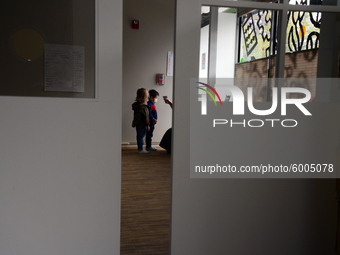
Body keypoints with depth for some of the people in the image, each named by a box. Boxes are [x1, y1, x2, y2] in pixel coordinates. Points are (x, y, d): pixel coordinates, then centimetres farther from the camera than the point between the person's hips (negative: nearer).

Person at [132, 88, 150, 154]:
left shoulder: (136, 104, 7)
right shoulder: (144, 107, -21)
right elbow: (146, 116, -20)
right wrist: (148, 125, -13)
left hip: (138, 124, 9)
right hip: (142, 125, -9)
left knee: (139, 136, 16)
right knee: (141, 136, -1)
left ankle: (140, 148, 26)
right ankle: (140, 149, 7)